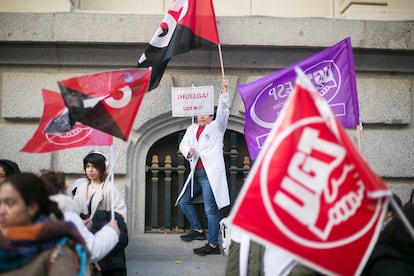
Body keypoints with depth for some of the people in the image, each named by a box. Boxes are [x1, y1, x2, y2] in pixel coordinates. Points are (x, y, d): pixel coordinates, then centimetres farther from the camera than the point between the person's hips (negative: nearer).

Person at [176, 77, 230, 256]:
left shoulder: (216, 127, 3)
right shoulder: (192, 129, 18)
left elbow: (223, 112, -12)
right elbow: (183, 144, 7)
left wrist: (224, 91, -23)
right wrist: (188, 151, -16)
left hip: (210, 173, -7)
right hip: (196, 173, 7)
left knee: (211, 209, -8)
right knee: (184, 201, 15)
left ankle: (213, 245, -3)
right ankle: (198, 230, 30)